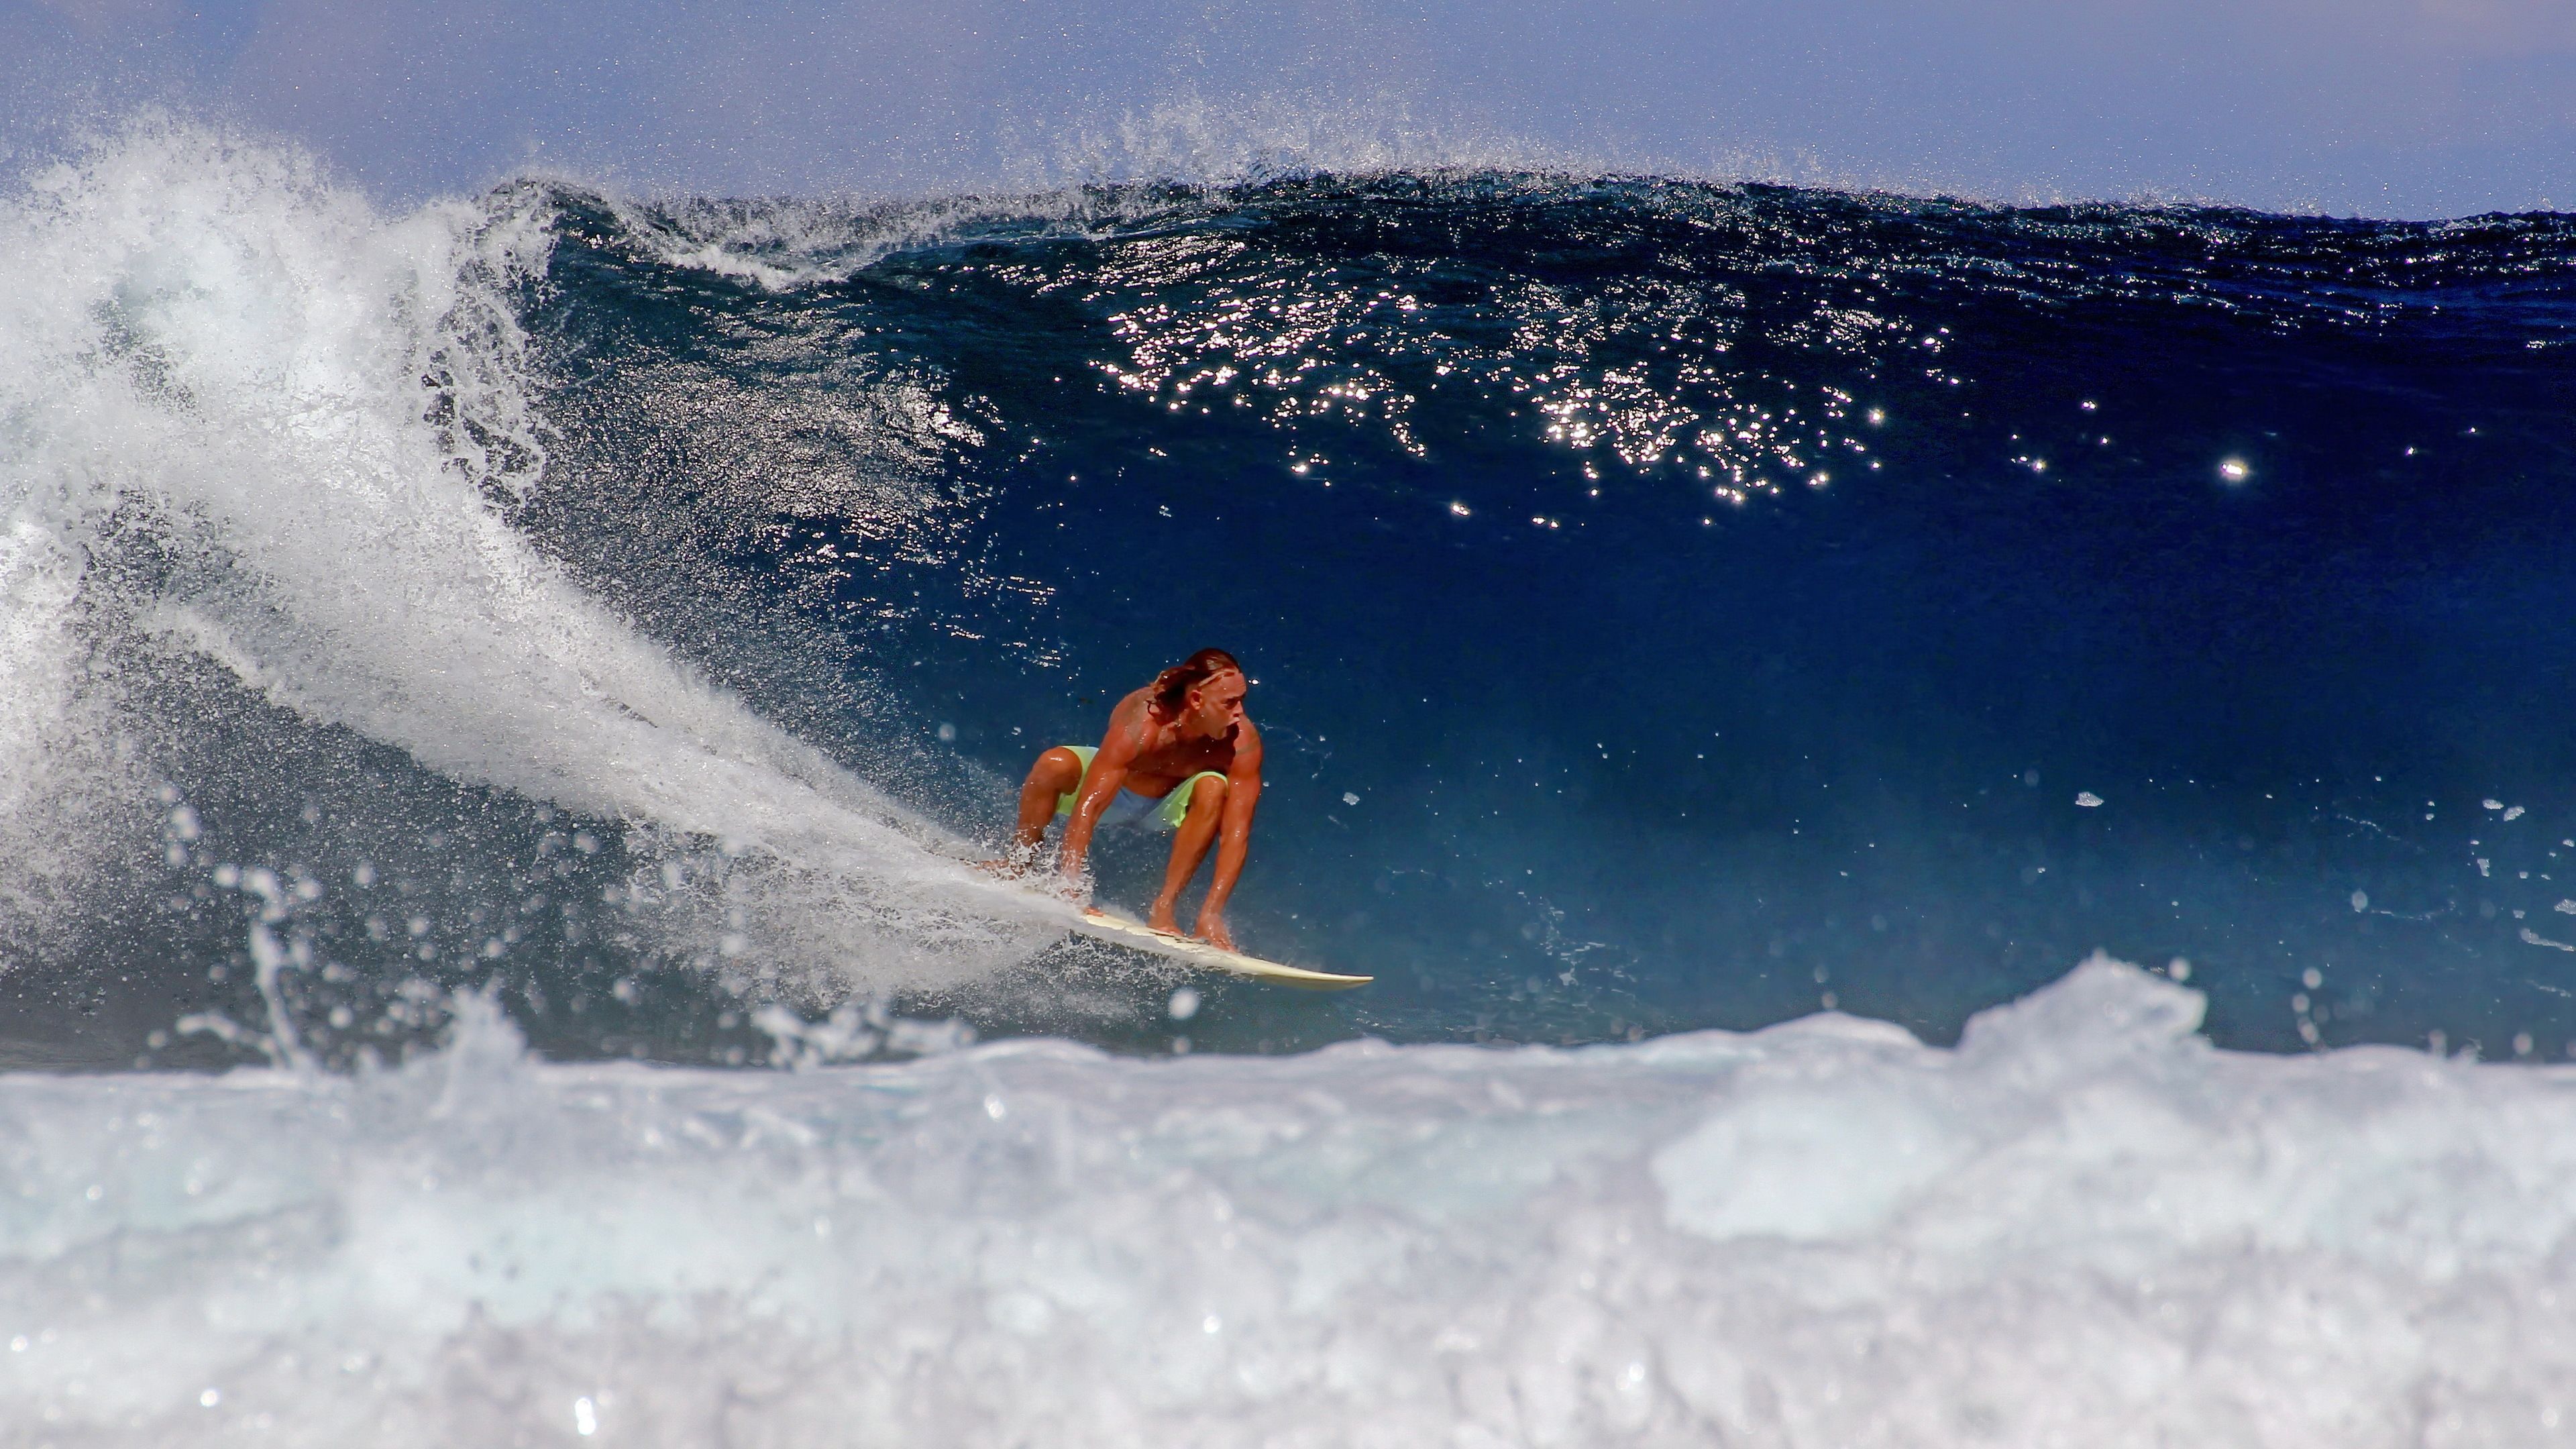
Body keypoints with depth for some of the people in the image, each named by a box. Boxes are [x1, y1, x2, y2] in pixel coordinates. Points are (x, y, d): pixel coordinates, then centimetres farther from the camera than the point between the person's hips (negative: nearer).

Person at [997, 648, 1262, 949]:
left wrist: (1211, 914, -41)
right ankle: (1019, 862, -4)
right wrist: (1068, 886, -47)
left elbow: (1236, 832, -33)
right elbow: (1087, 807, -40)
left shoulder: (1243, 741, -31)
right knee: (1055, 765, -32)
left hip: (1170, 807, 1)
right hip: (1113, 790, -1)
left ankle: (1163, 908, -25)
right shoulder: (1141, 726, -37)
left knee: (1213, 789, -34)